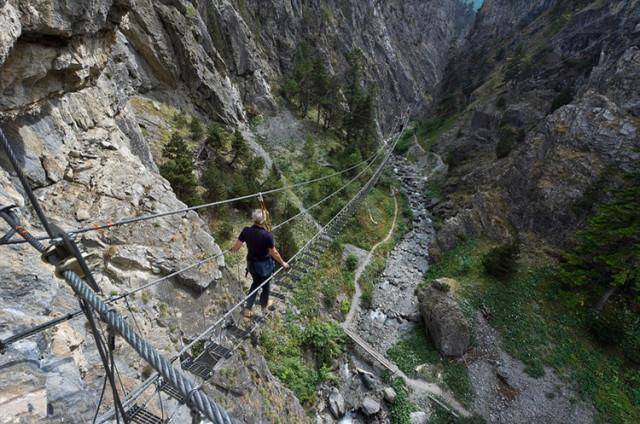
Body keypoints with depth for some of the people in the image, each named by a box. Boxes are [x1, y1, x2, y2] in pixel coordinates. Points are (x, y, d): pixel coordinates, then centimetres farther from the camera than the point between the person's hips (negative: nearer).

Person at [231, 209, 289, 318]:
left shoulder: (246, 231, -17)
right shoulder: (267, 235, -29)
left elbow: (236, 246, -5)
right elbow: (273, 253, -18)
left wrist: (232, 249, 19)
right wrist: (282, 263, -2)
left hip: (251, 263, 4)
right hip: (264, 265, -4)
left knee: (256, 282, 29)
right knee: (265, 284, 24)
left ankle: (247, 308, 29)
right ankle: (264, 304, 49)